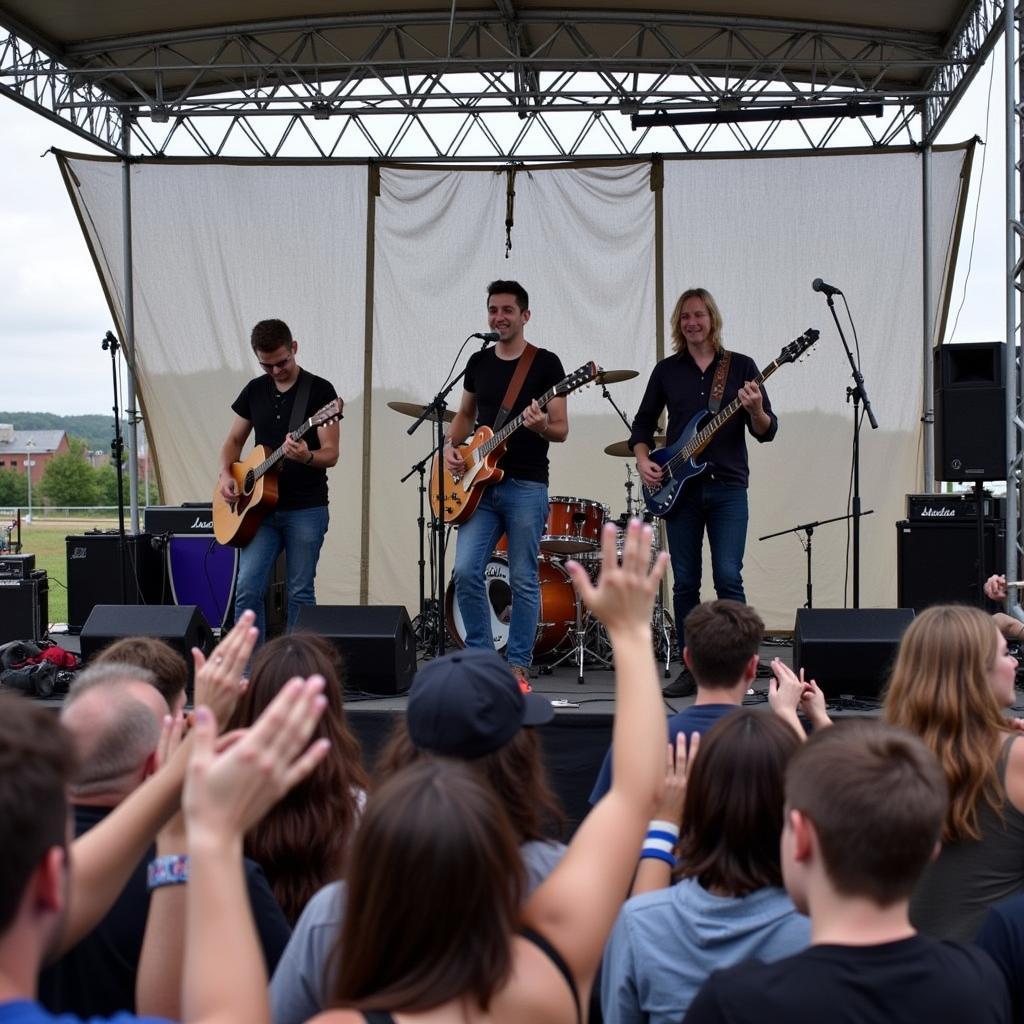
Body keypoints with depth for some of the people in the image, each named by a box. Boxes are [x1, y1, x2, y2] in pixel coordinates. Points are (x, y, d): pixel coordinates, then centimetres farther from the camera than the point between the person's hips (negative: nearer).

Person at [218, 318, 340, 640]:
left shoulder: (320, 391, -4)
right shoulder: (254, 390, 10)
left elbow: (331, 454, -8)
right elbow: (234, 440, 20)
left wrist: (306, 457, -30)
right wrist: (225, 474, 0)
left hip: (306, 509, -4)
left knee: (300, 594, 1)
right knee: (247, 589, -6)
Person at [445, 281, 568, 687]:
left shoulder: (545, 363, -2)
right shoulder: (478, 362, 13)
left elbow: (561, 429, -4)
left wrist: (541, 426, -26)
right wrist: (451, 445, 5)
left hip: (526, 486, -4)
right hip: (480, 486, 4)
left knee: (523, 581, 0)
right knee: (466, 571, -6)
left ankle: (517, 665, 9)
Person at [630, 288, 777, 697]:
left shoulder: (741, 367, 5)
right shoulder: (667, 370, 10)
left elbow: (766, 432, 1)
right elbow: (643, 423, 16)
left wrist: (755, 410, -20)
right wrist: (644, 461, -1)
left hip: (728, 487, -2)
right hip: (680, 489, 2)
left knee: (729, 578, -10)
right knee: (684, 583, 4)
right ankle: (692, 668, 12)